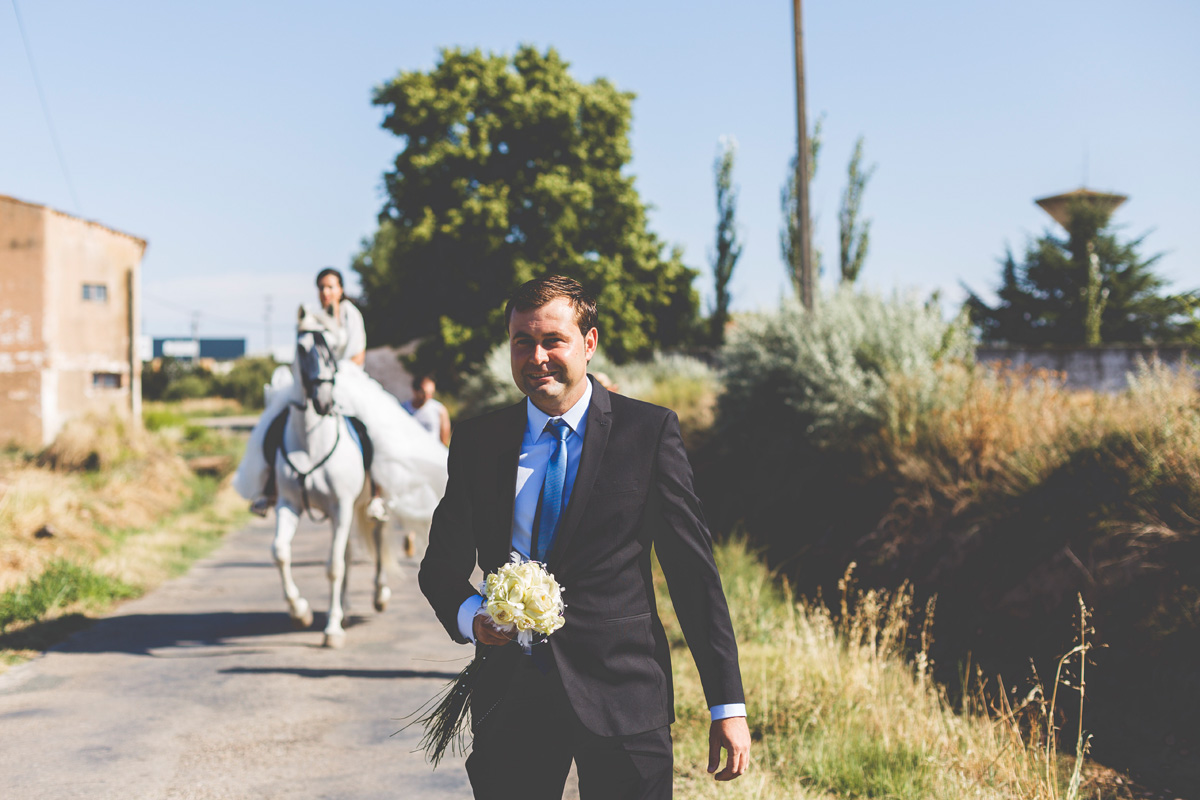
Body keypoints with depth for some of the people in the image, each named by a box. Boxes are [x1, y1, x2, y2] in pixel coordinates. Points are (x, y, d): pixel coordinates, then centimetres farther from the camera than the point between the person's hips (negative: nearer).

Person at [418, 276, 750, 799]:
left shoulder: (650, 431, -2)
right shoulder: (477, 441, 7)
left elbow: (694, 570, -2)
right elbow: (442, 564, 13)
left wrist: (728, 707, -4)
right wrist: (469, 616, -10)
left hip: (622, 697, -2)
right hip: (510, 700, 3)